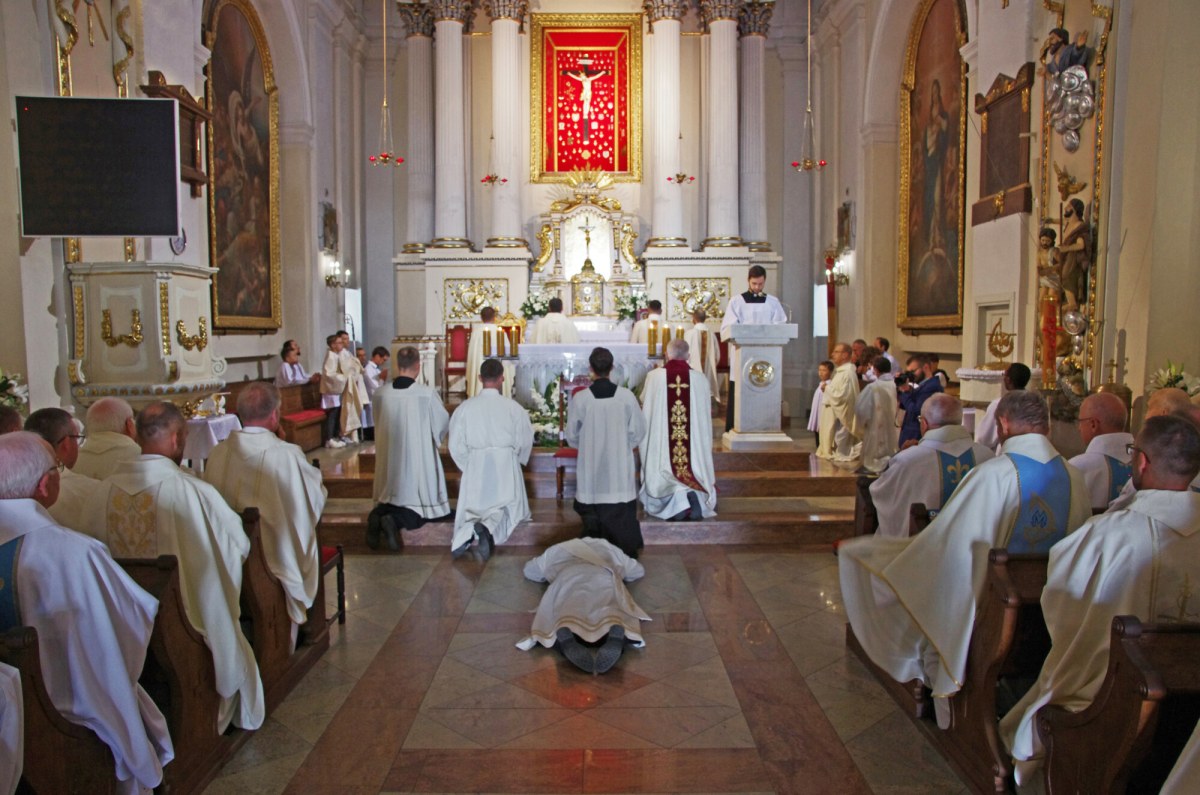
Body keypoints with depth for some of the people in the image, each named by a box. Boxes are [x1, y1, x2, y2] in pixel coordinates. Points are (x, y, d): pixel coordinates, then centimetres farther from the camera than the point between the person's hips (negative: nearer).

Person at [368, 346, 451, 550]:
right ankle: (394, 520, -18)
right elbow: (443, 424, -2)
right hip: (418, 459, -3)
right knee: (420, 508, 9)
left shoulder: (380, 394, -6)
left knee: (392, 499, 19)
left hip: (390, 459, 4)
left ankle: (378, 515, -11)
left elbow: (378, 424, 10)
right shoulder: (427, 393, -15)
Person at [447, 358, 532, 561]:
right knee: (505, 505, 9)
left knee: (471, 508, 11)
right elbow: (525, 441, -1)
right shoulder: (512, 407, -8)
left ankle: (466, 533, -23)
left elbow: (456, 445, 0)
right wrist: (516, 461, 18)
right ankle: (489, 527, -25)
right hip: (505, 464, -1)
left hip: (475, 465, 1)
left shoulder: (465, 407, -4)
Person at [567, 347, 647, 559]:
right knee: (622, 517, 9)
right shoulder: (626, 396, -10)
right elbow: (638, 431, 0)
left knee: (593, 518, 12)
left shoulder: (580, 398, -11)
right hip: (621, 468, 0)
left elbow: (572, 436, 1)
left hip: (591, 469, 0)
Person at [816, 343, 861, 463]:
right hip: (834, 413, 10)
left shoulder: (848, 373, -18)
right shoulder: (839, 371, 13)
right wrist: (828, 389, 4)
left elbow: (842, 395, -25)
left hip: (841, 415, -10)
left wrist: (828, 389, -12)